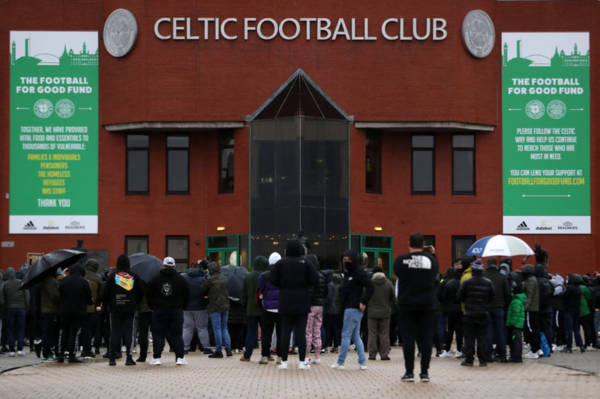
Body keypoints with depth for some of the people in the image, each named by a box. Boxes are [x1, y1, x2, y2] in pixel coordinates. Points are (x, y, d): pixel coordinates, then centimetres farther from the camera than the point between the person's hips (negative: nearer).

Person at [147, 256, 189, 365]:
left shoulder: (155, 280, -1)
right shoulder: (181, 280, 1)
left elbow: (149, 296, 4)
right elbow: (186, 297, 7)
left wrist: (153, 307, 16)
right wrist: (181, 307, 18)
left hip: (159, 311, 0)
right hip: (176, 310, 1)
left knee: (158, 335, 4)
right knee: (177, 335, 5)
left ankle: (156, 357, 0)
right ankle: (180, 357, 1)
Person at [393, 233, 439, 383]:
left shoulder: (401, 260, -7)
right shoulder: (431, 259, -3)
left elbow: (396, 272, 9)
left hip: (406, 304, -1)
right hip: (427, 304, 1)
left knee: (408, 338, 3)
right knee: (426, 337, 5)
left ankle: (409, 372, 2)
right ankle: (424, 372, 4)